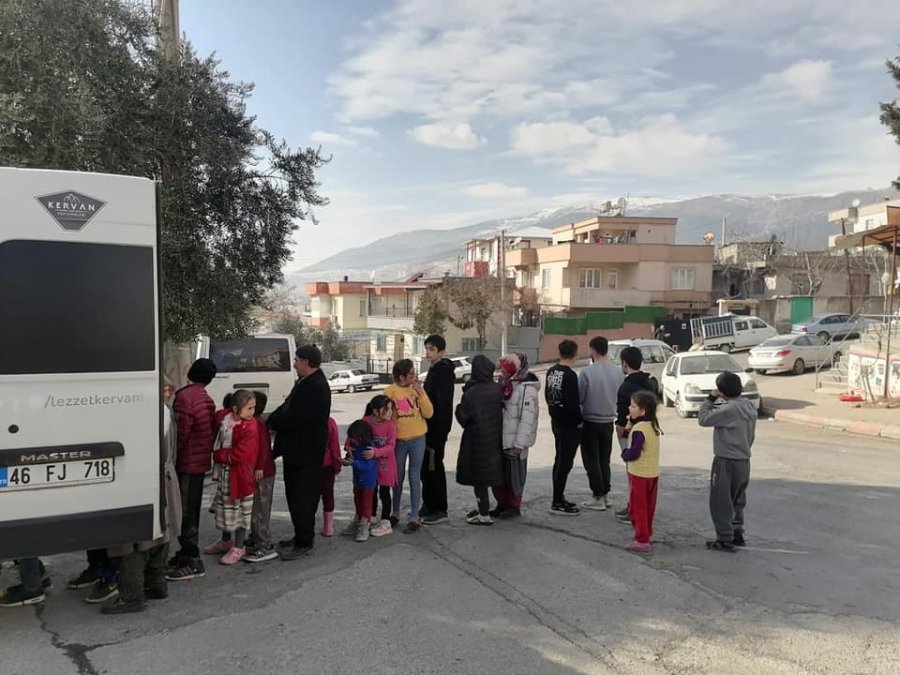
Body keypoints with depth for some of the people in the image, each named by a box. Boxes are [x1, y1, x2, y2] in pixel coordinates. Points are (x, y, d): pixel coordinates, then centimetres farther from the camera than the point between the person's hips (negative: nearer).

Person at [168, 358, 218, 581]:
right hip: (200, 461, 9)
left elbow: (181, 432, -20)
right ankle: (187, 553, 28)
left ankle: (193, 562, -4)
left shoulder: (185, 397, -16)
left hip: (187, 462, -9)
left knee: (186, 512, -6)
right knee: (191, 510, 18)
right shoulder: (206, 399, 12)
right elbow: (212, 429, 14)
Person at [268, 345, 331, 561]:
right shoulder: (306, 382, 11)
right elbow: (288, 407, 14)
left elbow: (295, 417, -24)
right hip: (297, 450, 10)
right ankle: (302, 535, 31)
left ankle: (304, 543, 7)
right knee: (295, 494, 18)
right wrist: (272, 419, -2)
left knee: (302, 497, -3)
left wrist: (272, 421, -8)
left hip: (306, 453, -10)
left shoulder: (316, 387, -21)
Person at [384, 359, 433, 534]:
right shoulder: (390, 392, -6)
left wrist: (421, 392, -13)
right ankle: (396, 513, 28)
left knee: (415, 478, 2)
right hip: (398, 440, 0)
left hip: (417, 439, 0)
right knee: (398, 477, 12)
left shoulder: (417, 388, 0)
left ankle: (415, 517, 8)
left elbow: (428, 413, -5)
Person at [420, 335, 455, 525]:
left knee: (434, 467, -4)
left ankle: (440, 510, 5)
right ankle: (428, 506, 25)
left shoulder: (444, 372, -16)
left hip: (438, 426, -10)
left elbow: (442, 403, -22)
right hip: (430, 425, 10)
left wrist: (437, 431, -23)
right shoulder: (434, 370, 15)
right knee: (426, 466, 15)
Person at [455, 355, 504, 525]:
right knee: (489, 472, 18)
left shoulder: (471, 392, -19)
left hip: (476, 439, -6)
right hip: (494, 439, 6)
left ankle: (484, 515, 8)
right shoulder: (497, 389, -5)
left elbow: (463, 417, -12)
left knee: (478, 476, 4)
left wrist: (459, 407, 5)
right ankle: (482, 507, 30)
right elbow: (501, 408, 3)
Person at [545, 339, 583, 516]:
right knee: (565, 462, -3)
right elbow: (572, 402, -23)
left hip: (556, 421, 9)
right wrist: (579, 420, -10)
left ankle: (559, 498, 26)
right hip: (569, 424, -9)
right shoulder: (570, 375, -21)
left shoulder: (551, 371, 7)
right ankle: (557, 503, 2)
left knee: (560, 460, 17)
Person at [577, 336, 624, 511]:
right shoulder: (617, 371, -4)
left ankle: (598, 498, 6)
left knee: (592, 461, 4)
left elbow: (579, 398, -13)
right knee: (604, 460, 17)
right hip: (609, 422, 5)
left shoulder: (587, 372, -18)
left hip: (590, 422, -5)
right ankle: (605, 494, 23)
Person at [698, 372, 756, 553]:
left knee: (721, 503, 2)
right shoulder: (750, 408, 5)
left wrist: (710, 399, -6)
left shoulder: (729, 410, -22)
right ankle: (737, 534, 29)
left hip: (726, 462, -9)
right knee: (737, 501, 20)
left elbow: (703, 419, -15)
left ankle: (725, 540, 6)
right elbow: (751, 436, 14)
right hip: (744, 461, 9)